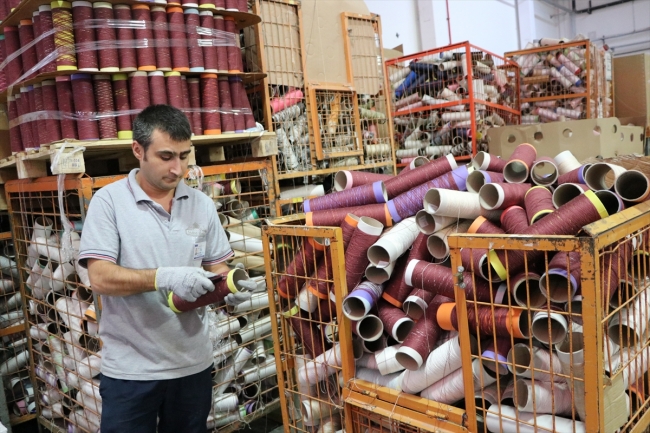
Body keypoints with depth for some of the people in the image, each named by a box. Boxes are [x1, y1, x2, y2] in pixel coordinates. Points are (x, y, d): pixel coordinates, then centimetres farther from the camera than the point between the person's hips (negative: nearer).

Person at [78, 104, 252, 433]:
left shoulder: (202, 204, 2)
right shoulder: (108, 201, -9)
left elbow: (216, 266, 7)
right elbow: (101, 278, -16)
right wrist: (164, 277, -29)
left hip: (193, 363, 4)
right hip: (130, 368, -3)